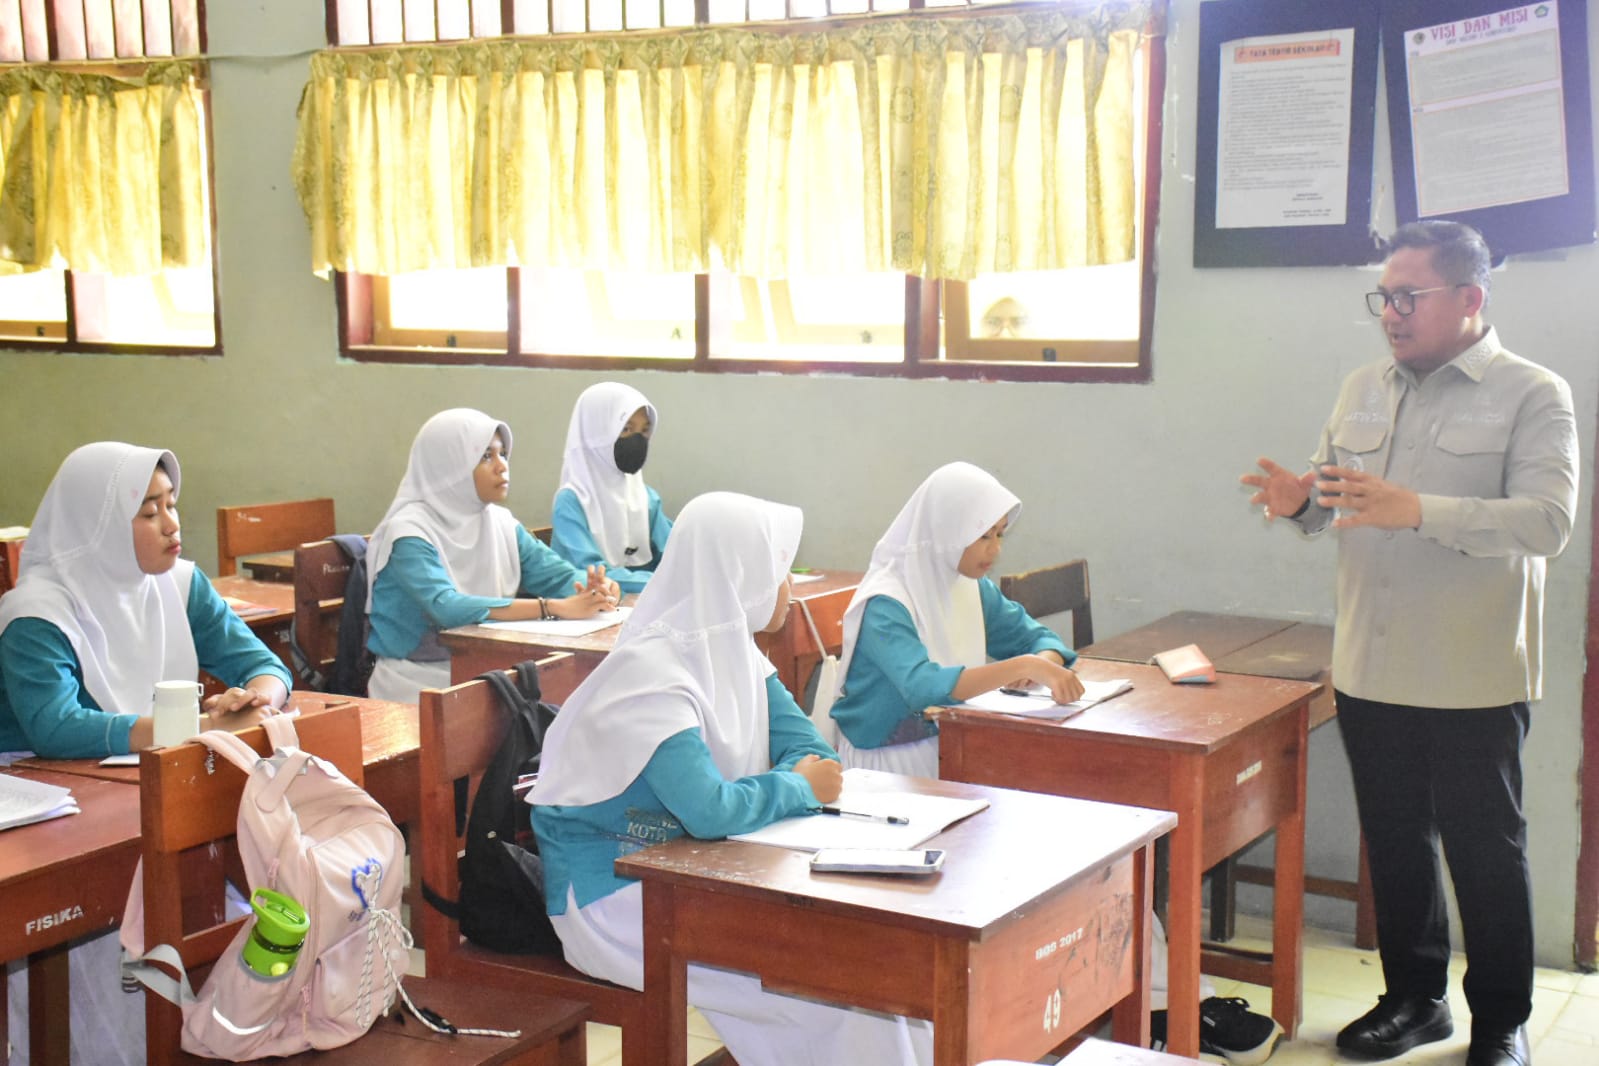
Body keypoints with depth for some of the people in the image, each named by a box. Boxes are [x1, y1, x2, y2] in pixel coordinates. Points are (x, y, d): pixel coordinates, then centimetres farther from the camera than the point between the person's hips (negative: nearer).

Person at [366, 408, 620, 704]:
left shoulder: (500, 523, 8)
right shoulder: (410, 533, -13)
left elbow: (562, 575, 3)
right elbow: (445, 608, -28)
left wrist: (596, 589, -23)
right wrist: (555, 608, -33)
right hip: (421, 682, -7)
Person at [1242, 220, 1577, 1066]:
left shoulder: (1531, 396, -7)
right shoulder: (1363, 391, 10)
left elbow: (1545, 520, -20)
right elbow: (1335, 504, 17)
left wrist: (1416, 510, -31)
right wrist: (1300, 503, -8)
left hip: (1473, 679, -5)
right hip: (1369, 671, 5)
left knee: (1486, 851, 6)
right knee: (1394, 841, 15)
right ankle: (1414, 997, 31)